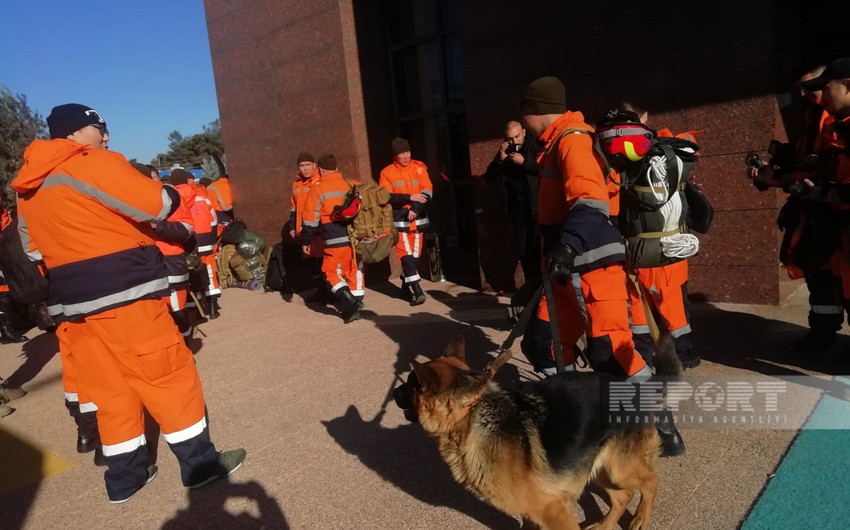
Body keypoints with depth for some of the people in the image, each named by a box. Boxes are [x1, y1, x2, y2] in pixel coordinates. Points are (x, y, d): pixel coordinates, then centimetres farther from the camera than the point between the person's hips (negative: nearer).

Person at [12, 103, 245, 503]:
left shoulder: (26, 185, 17)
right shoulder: (93, 163, -9)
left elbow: (33, 249, 20)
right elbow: (158, 205, -11)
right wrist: (172, 195, 8)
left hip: (73, 301, 8)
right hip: (123, 293, -8)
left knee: (109, 386, 14)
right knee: (169, 375, 1)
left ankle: (124, 476, 23)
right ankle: (200, 463, 10)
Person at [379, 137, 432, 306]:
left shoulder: (419, 168, 2)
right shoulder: (387, 172, -2)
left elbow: (427, 192, -4)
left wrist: (415, 208, -18)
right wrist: (410, 198, -19)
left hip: (418, 219, 3)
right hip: (399, 220, -3)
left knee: (414, 255, 9)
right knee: (406, 254, -11)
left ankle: (406, 286, 26)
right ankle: (417, 290, -13)